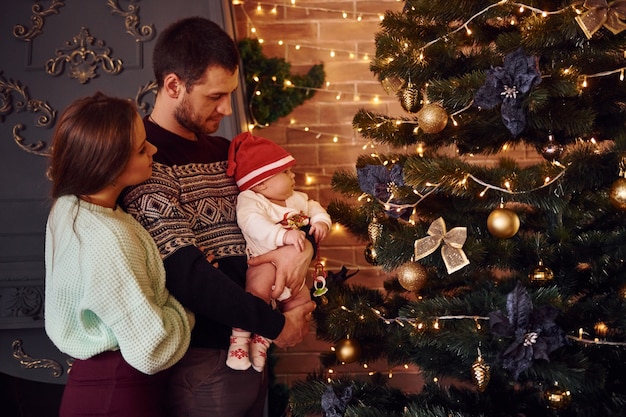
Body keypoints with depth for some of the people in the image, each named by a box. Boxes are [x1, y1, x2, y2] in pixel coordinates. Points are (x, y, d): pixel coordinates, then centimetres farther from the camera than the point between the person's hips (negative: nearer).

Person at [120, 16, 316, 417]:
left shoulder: (223, 151, 9)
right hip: (202, 360, -7)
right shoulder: (144, 159, -15)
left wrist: (304, 245, -9)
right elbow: (186, 274, -23)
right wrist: (276, 324, -15)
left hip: (249, 347, 7)